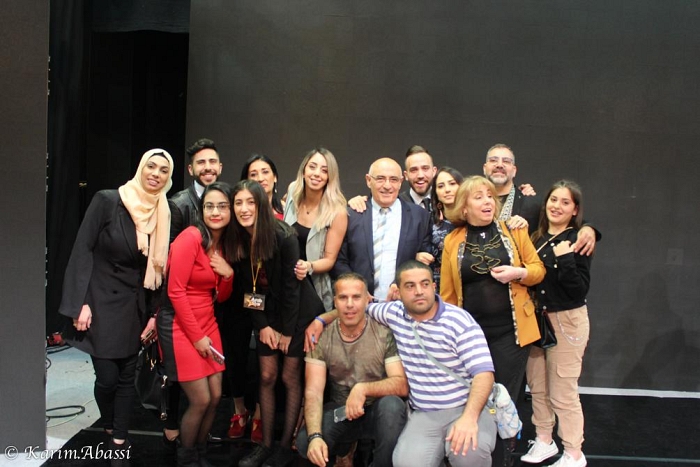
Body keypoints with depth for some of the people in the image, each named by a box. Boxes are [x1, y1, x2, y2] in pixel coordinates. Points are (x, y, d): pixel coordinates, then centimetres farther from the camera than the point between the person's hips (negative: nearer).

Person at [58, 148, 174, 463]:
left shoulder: (162, 213, 2)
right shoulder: (107, 201, -11)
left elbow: (157, 266, 5)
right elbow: (82, 250, -11)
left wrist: (153, 312, 3)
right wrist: (81, 302, -16)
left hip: (134, 306, 4)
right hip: (102, 302, -4)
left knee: (127, 377, 8)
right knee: (107, 376, -3)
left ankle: (119, 444, 21)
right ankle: (110, 430, 26)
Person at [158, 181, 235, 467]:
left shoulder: (224, 244, 7)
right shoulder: (190, 237, -17)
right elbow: (175, 291, -18)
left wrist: (228, 275, -10)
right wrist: (197, 336, -15)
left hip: (208, 322, 8)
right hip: (179, 324, -7)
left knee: (215, 396, 8)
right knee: (200, 400, -3)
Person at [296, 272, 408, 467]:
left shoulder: (385, 333, -13)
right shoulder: (321, 338, -8)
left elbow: (402, 385, -17)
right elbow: (313, 393, -13)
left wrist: (364, 388, -34)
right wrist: (315, 436, -31)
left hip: (377, 411, -1)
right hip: (340, 411, 2)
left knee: (392, 405, -35)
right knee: (305, 442, -25)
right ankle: (344, 451, 10)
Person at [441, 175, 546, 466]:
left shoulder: (514, 230, 1)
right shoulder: (452, 241, 1)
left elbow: (538, 269, 6)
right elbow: (447, 292, 4)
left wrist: (519, 273, -15)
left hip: (510, 331, 0)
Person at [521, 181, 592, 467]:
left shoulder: (577, 240, -10)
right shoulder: (537, 238, 7)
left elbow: (580, 290, -15)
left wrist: (565, 259, -24)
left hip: (566, 321, -6)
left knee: (563, 392, 0)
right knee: (537, 386, 14)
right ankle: (543, 441, 31)